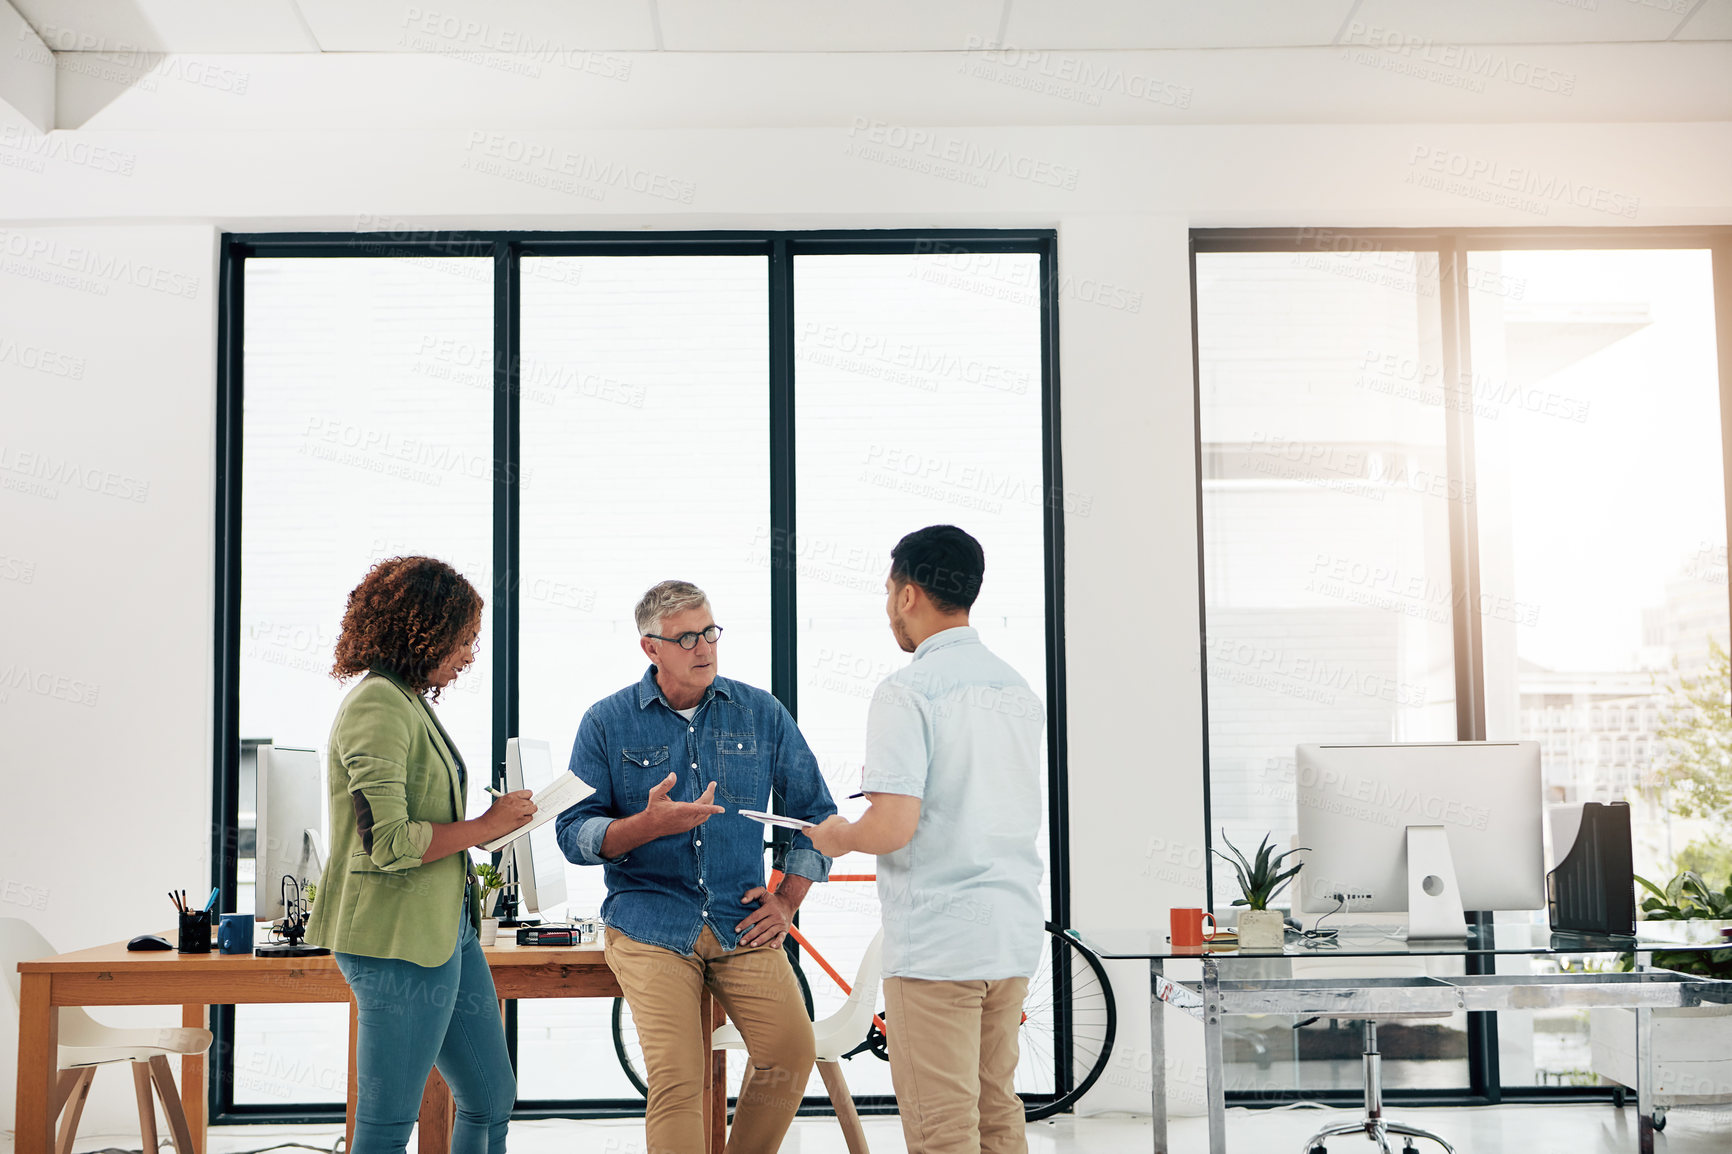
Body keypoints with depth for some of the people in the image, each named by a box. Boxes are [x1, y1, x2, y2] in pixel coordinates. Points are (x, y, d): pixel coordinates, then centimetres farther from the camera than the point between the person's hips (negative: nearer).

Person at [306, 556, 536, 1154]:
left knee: (491, 1099, 16)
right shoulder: (377, 707, -16)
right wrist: (484, 826, -14)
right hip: (399, 938, -10)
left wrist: (494, 821, 10)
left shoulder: (410, 701, 15)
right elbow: (387, 842, -24)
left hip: (445, 927, 10)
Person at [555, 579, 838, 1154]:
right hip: (651, 925, -2)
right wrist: (650, 823, -18)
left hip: (743, 925, 2)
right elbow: (574, 834, 0)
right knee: (676, 1078, -17)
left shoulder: (760, 713, 8)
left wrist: (788, 901, 7)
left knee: (792, 1052, -14)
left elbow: (816, 810, 16)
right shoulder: (607, 723, 3)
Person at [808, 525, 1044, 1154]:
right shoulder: (1019, 689, 10)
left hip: (934, 941, -7)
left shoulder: (907, 691, -14)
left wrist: (838, 837, 0)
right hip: (1014, 934, 8)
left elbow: (892, 828, -21)